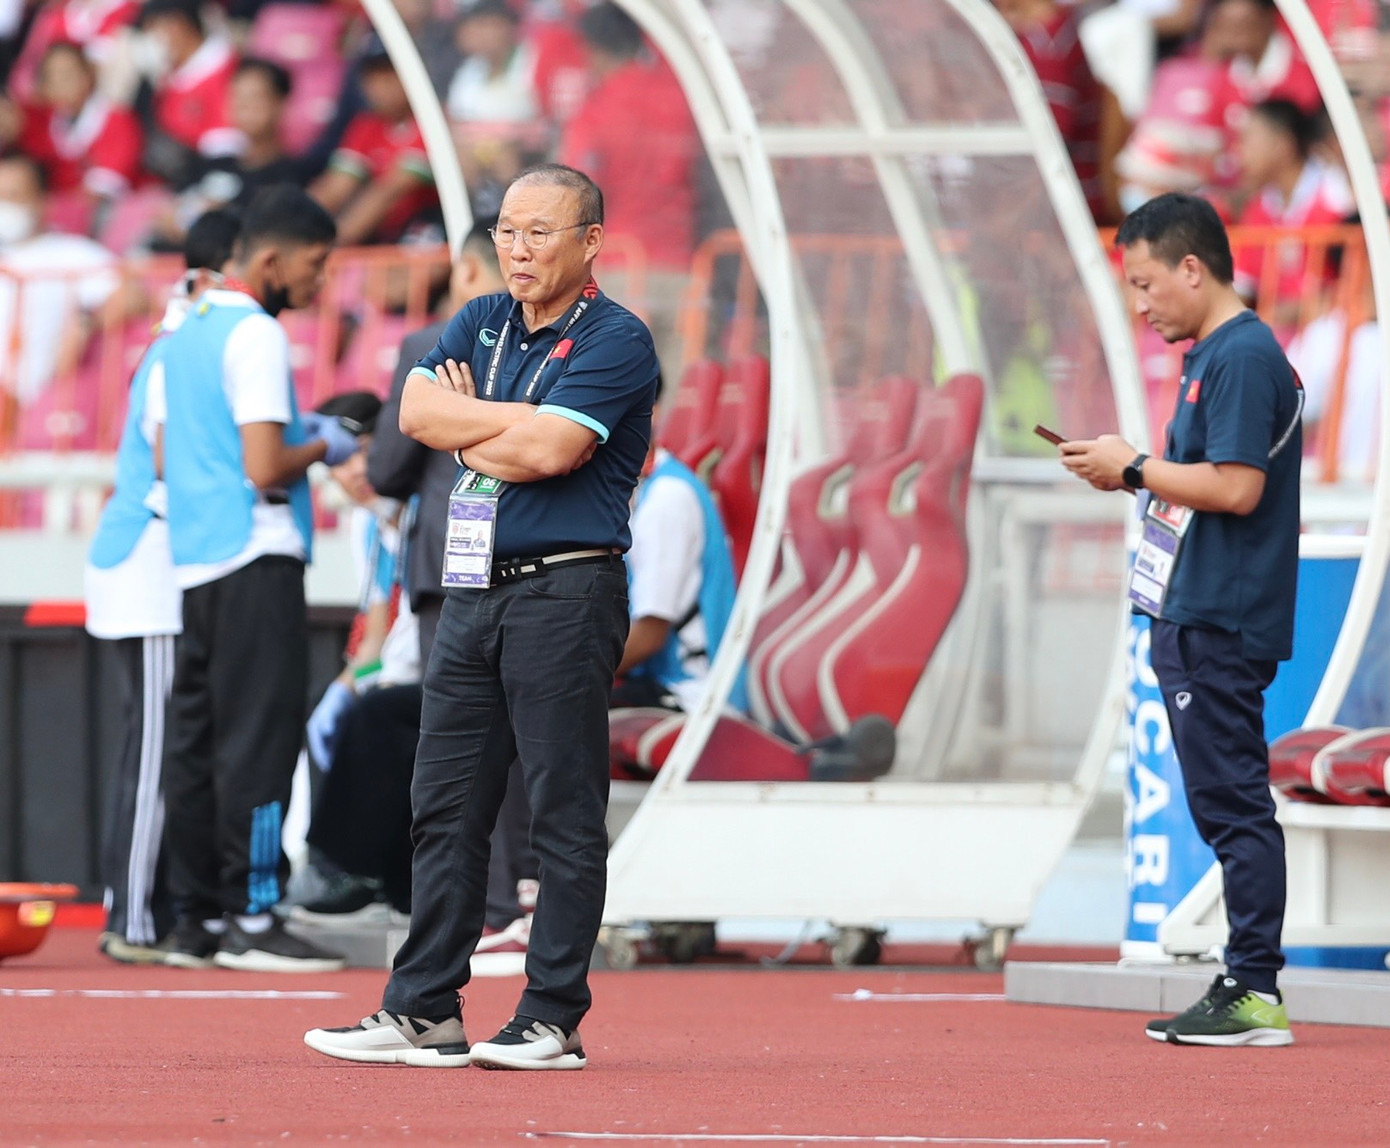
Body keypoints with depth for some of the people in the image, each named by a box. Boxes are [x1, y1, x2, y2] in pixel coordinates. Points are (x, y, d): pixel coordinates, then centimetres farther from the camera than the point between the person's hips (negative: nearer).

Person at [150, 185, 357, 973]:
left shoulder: (183, 337, 16)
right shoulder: (256, 337, -11)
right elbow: (266, 469, -19)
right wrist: (322, 449, 0)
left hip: (193, 563, 9)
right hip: (256, 561, -9)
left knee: (198, 739, 9)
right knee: (259, 738, -9)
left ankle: (197, 920, 10)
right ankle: (251, 916, -12)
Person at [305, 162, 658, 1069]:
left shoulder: (614, 341, -6)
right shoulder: (481, 324, 16)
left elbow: (546, 450, -17)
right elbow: (419, 409, 2)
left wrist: (470, 428, -2)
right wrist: (513, 423, -6)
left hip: (566, 592, -7)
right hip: (475, 589, 7)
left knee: (565, 816, -5)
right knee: (446, 806, 8)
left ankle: (554, 1019, -2)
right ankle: (425, 1013, 12)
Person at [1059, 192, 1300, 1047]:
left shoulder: (1243, 357, -14)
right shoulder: (1215, 355, 18)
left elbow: (1237, 487, -21)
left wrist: (1135, 467, -12)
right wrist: (1137, 476, 11)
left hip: (1221, 624, -11)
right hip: (1196, 618, 11)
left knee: (1232, 800, -10)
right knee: (1226, 803, 11)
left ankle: (1257, 992, -10)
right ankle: (1247, 988, 13)